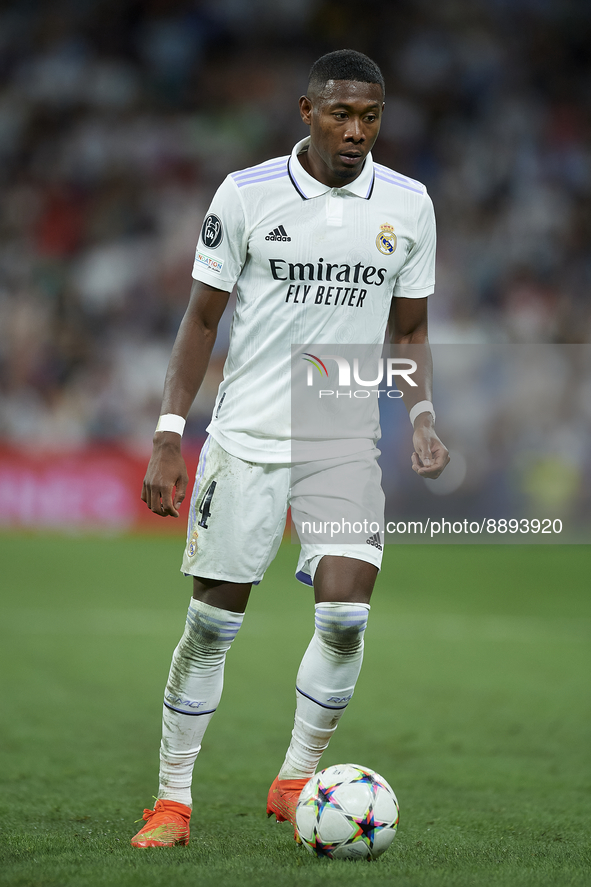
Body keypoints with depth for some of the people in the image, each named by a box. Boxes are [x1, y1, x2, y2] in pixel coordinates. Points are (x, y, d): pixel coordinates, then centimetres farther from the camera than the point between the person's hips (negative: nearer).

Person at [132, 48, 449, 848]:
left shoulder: (408, 204, 3)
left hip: (347, 440, 2)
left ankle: (296, 782, 7)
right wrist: (169, 434, -5)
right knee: (213, 621, 0)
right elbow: (203, 317, 2)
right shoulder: (247, 195, -4)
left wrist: (422, 415, -4)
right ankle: (173, 798, 14)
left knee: (345, 613, -13)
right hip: (246, 437, -2)